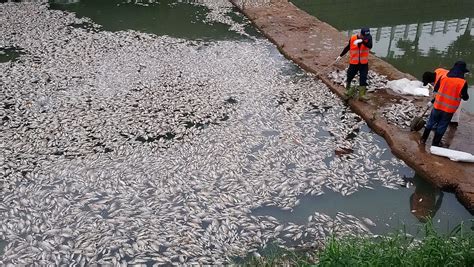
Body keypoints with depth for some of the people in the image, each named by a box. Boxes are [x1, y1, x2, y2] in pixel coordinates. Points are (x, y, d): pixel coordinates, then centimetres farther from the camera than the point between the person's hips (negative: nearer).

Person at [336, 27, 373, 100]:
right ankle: (348, 90, 34)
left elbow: (370, 46, -29)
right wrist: (341, 56, 13)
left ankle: (362, 94, 4)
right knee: (350, 76, 11)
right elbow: (347, 47, 7)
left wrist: (362, 41, -43)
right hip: (354, 62, 0)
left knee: (363, 78, -4)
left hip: (364, 63, 0)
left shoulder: (368, 38, -10)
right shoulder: (353, 38, -10)